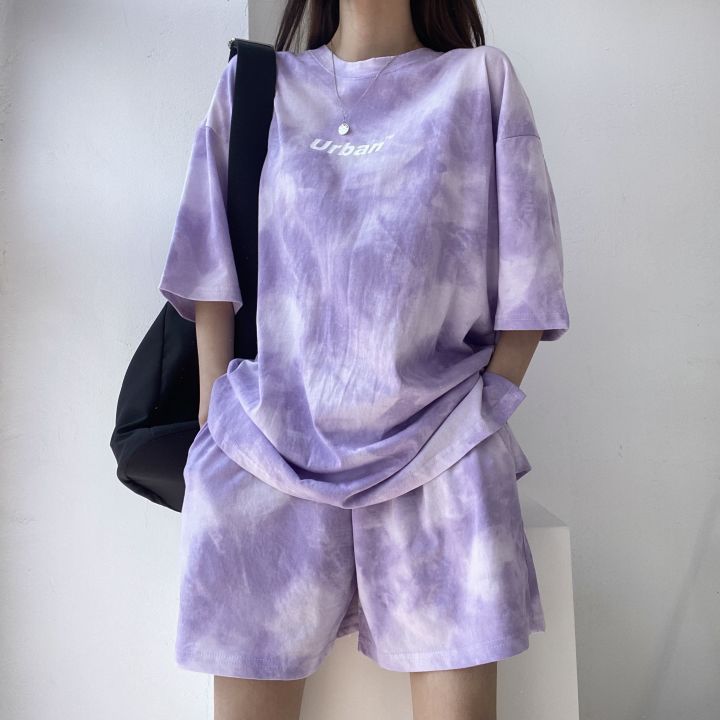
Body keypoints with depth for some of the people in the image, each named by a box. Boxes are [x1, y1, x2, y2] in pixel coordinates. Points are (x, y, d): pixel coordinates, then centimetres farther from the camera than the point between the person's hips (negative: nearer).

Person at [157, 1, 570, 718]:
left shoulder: (482, 81, 10)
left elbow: (524, 289, 7)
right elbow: (211, 280, 10)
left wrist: (475, 423, 0)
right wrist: (216, 431, 3)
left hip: (440, 468, 0)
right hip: (269, 456, 1)